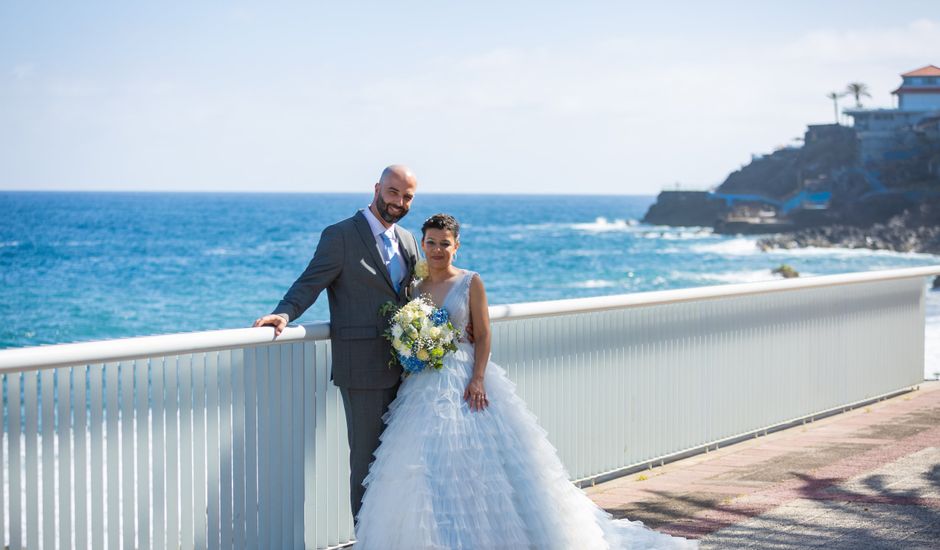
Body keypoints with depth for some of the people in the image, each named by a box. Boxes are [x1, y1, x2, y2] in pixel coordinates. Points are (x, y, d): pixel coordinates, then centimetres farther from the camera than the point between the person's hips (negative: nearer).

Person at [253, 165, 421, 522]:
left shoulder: (407, 241, 14)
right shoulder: (341, 236, -7)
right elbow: (310, 284, -12)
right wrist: (284, 314, -29)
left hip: (402, 368, 6)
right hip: (363, 369, -6)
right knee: (367, 456, 1)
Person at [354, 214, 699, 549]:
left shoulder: (470, 283, 0)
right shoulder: (413, 287, 9)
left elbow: (483, 335, -4)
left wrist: (478, 379, -15)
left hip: (465, 380, -3)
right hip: (424, 386, 3)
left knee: (480, 458, -7)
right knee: (426, 468, -2)